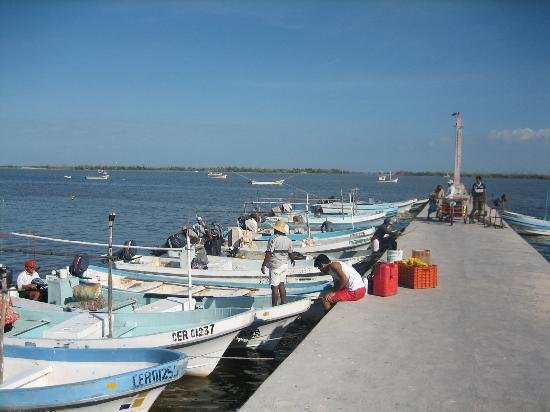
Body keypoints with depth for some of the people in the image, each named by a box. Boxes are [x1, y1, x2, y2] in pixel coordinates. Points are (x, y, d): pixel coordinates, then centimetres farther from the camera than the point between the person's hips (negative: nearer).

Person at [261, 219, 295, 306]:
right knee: (281, 285, 18)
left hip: (275, 266, -7)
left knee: (274, 287, -2)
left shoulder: (274, 239, -16)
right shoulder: (288, 240, 5)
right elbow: (290, 253, 18)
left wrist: (263, 265, -15)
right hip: (284, 265, 7)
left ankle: (274, 306, 2)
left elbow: (268, 254, -20)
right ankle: (284, 303, 23)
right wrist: (292, 259, 38)